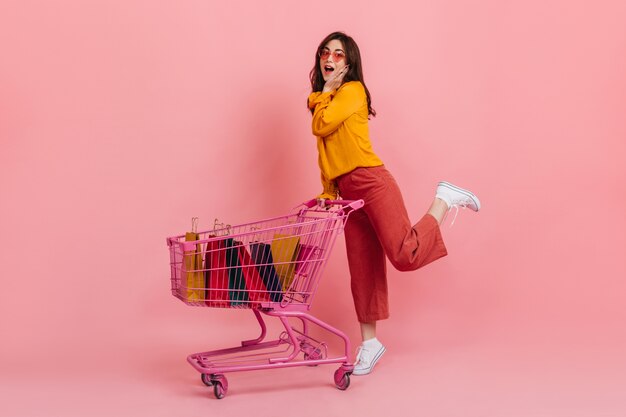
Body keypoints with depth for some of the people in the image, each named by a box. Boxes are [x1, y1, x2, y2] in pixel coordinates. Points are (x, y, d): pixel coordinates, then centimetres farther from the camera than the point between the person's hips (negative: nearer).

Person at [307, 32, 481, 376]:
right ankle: (369, 342, 15)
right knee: (362, 270, 7)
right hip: (347, 191, 7)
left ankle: (443, 200, 3)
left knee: (405, 254, -20)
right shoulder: (324, 101, 22)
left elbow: (321, 126, -14)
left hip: (371, 181, -7)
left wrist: (328, 88, 0)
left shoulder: (353, 90, -3)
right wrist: (327, 194, 14)